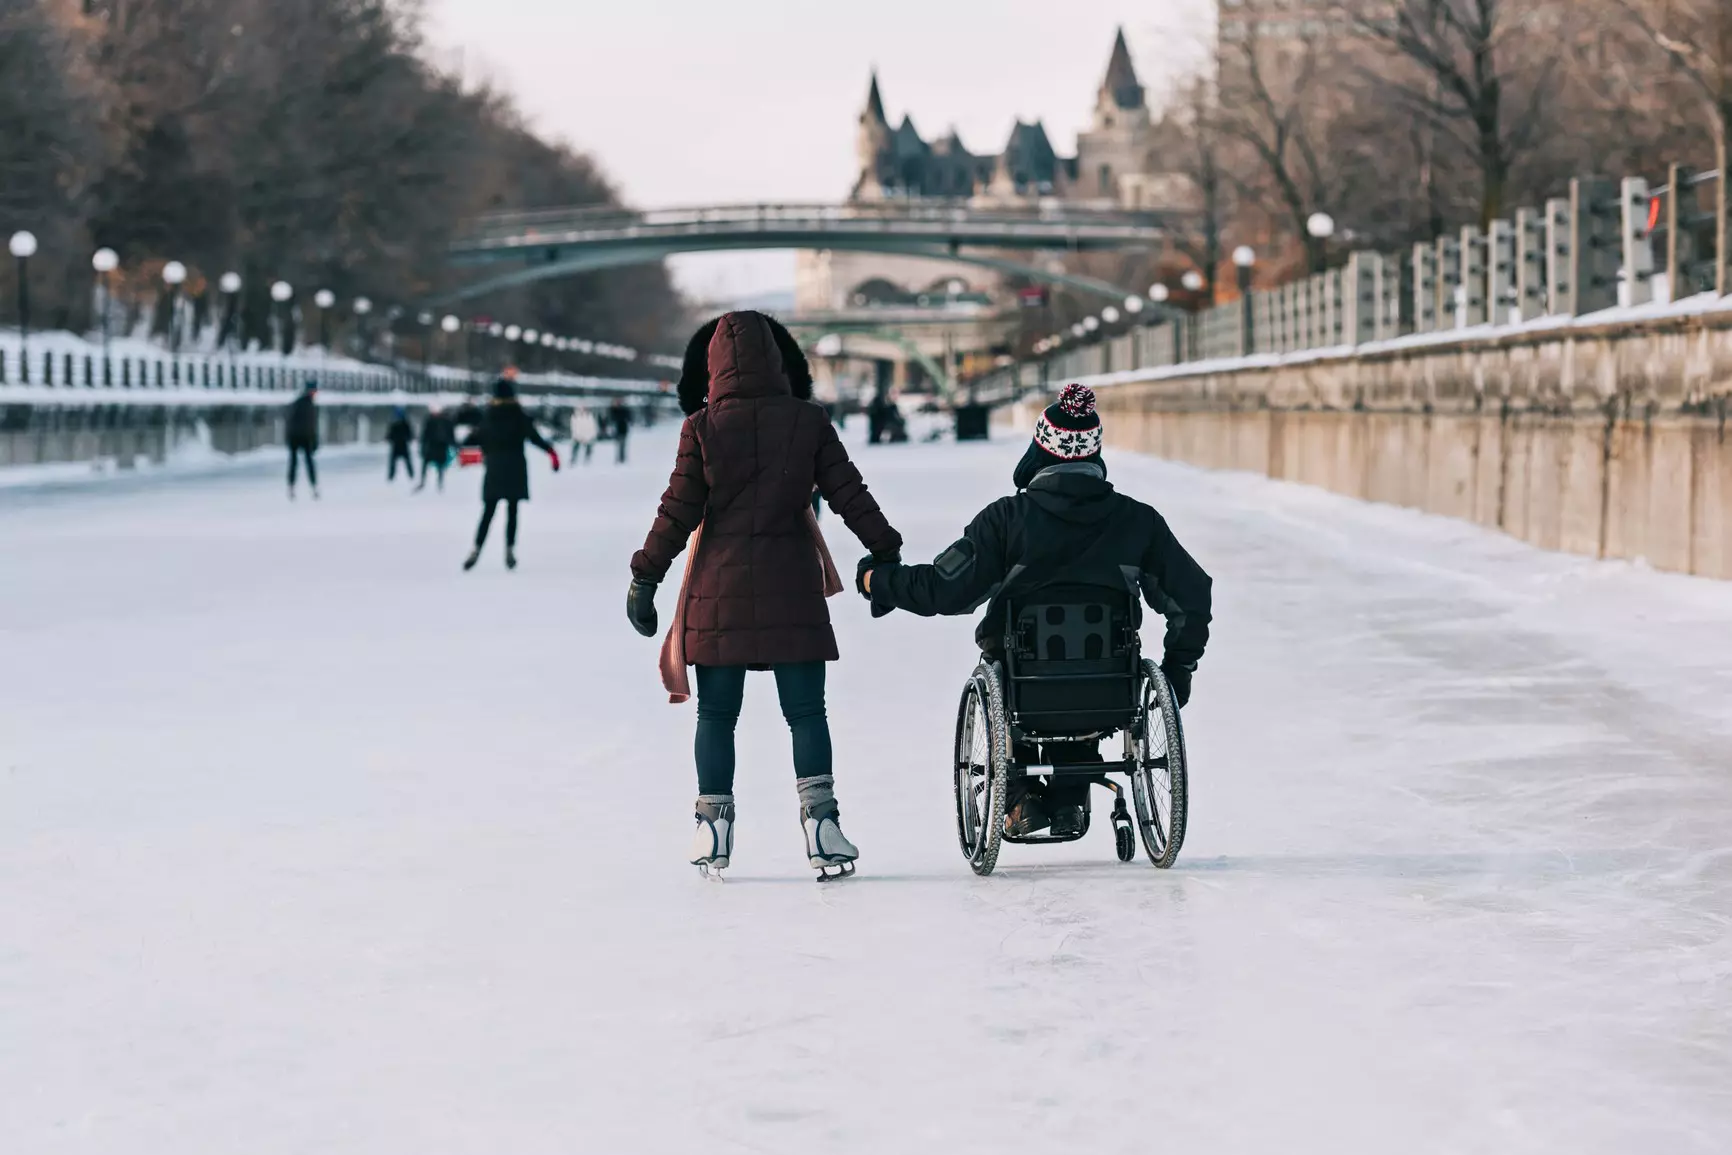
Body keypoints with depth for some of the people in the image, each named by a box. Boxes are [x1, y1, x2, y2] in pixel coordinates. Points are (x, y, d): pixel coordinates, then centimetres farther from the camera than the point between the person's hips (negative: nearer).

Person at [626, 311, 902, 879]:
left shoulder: (703, 427, -4)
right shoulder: (808, 421, -1)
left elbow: (678, 512, -3)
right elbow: (848, 495, 2)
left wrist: (645, 577, 5)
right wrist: (886, 554, 11)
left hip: (720, 586, 0)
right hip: (793, 586, 0)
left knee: (716, 714, 8)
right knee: (806, 711, 5)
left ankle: (714, 829, 10)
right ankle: (819, 820, -5)